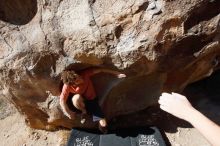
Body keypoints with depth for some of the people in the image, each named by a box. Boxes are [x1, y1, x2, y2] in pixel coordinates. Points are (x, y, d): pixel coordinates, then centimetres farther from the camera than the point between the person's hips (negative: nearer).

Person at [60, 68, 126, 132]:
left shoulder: (85, 74, -24)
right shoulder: (67, 86, -23)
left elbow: (100, 70, -20)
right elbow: (62, 100, -17)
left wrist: (117, 73, -19)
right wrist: (69, 113, -17)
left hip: (92, 101, 0)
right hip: (80, 103, 0)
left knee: (103, 124, -15)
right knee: (76, 97, -39)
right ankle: (84, 112, -6)